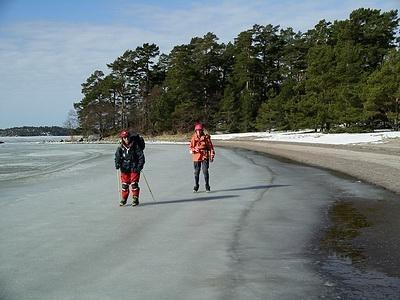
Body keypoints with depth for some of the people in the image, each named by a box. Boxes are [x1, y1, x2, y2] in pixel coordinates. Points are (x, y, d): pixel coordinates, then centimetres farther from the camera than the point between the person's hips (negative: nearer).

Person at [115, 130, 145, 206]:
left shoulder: (135, 146, -8)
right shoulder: (120, 148, 1)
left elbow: (141, 156, -6)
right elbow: (117, 157, 7)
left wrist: (139, 166, -13)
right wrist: (117, 164, -12)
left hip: (134, 169, -3)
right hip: (125, 169, 3)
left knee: (134, 184, -6)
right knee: (124, 184, 5)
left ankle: (135, 199, 5)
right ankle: (124, 199, 18)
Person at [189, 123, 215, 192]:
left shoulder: (206, 137, -1)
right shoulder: (193, 138, 3)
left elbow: (211, 147, 4)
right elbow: (190, 148, 6)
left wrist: (212, 156, 1)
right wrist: (194, 149, -16)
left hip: (205, 156, -2)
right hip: (196, 157, 2)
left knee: (205, 171, -7)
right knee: (196, 172, 7)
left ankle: (207, 186, 3)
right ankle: (196, 186, 20)